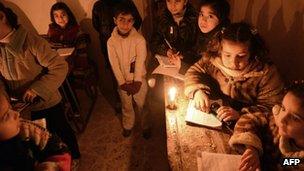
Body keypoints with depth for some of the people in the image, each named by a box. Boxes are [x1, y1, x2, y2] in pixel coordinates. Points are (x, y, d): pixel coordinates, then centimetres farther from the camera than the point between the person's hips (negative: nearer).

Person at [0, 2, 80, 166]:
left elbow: (60, 66, -26)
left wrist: (37, 89, -32)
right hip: (22, 107, 6)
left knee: (61, 131, 17)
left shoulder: (31, 41, -23)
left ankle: (74, 156, 45)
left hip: (46, 102, -6)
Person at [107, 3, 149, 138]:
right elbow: (114, 64, -9)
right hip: (122, 81, 2)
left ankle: (146, 126, 36)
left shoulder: (139, 39, -14)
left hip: (138, 79, -1)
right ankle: (128, 125, 43)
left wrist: (137, 82, -17)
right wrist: (122, 83, -12)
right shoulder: (111, 41, -10)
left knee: (142, 105, 12)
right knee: (126, 106, 19)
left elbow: (140, 61, -15)